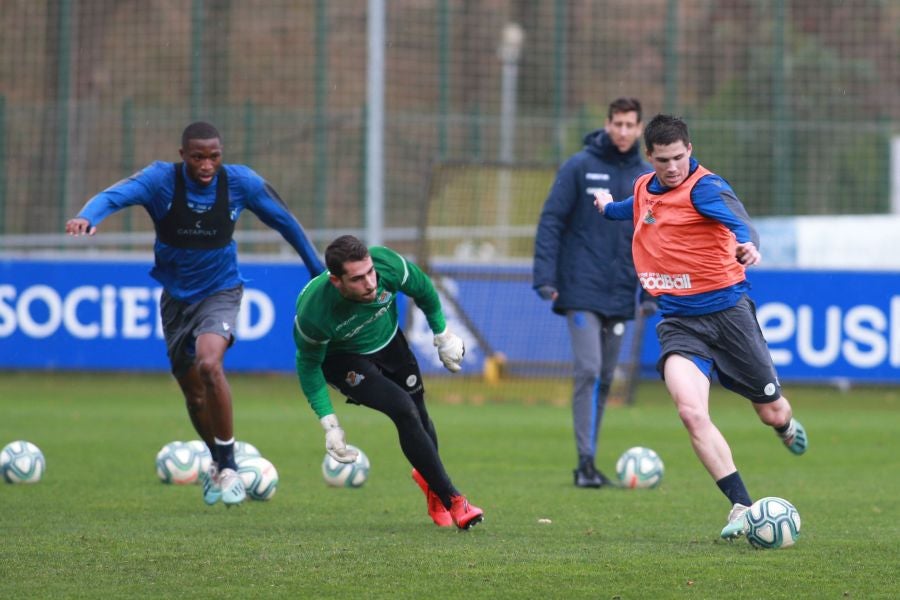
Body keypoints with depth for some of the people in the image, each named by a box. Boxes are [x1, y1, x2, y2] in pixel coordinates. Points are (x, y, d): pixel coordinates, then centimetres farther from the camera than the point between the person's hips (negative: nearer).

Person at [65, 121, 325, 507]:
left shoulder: (241, 182, -14)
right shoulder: (162, 179, -18)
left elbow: (284, 221, 2)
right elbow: (117, 195, -37)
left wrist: (317, 270, 12)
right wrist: (88, 216, -60)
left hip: (221, 291, -2)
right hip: (176, 296, 2)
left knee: (208, 363, -30)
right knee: (194, 395, 13)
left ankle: (228, 466, -18)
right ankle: (218, 462, 42)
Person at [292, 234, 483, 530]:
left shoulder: (387, 264, -33)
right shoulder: (314, 314, -39)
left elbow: (422, 289, -8)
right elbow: (308, 365, -19)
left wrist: (443, 335, 4)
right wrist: (329, 424, -19)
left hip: (388, 341, 4)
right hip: (344, 359, -4)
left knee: (418, 415, 9)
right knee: (404, 411, -20)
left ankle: (429, 478, 42)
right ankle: (451, 500, -10)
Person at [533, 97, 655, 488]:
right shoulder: (580, 167, -3)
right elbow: (551, 221, -5)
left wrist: (651, 292, 6)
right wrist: (545, 277, -12)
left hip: (620, 295, 4)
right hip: (581, 291, -4)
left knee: (605, 379, 8)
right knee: (589, 371, -13)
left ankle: (589, 461, 16)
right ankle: (586, 461, -12)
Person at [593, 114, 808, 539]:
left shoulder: (704, 187, -12)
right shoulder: (644, 189, 9)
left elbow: (734, 216, -34)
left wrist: (747, 243, -57)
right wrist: (608, 207, 57)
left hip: (726, 309, -4)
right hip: (679, 322, 4)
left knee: (772, 413, 8)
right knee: (691, 412, -23)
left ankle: (787, 426, 50)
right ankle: (742, 507, -18)